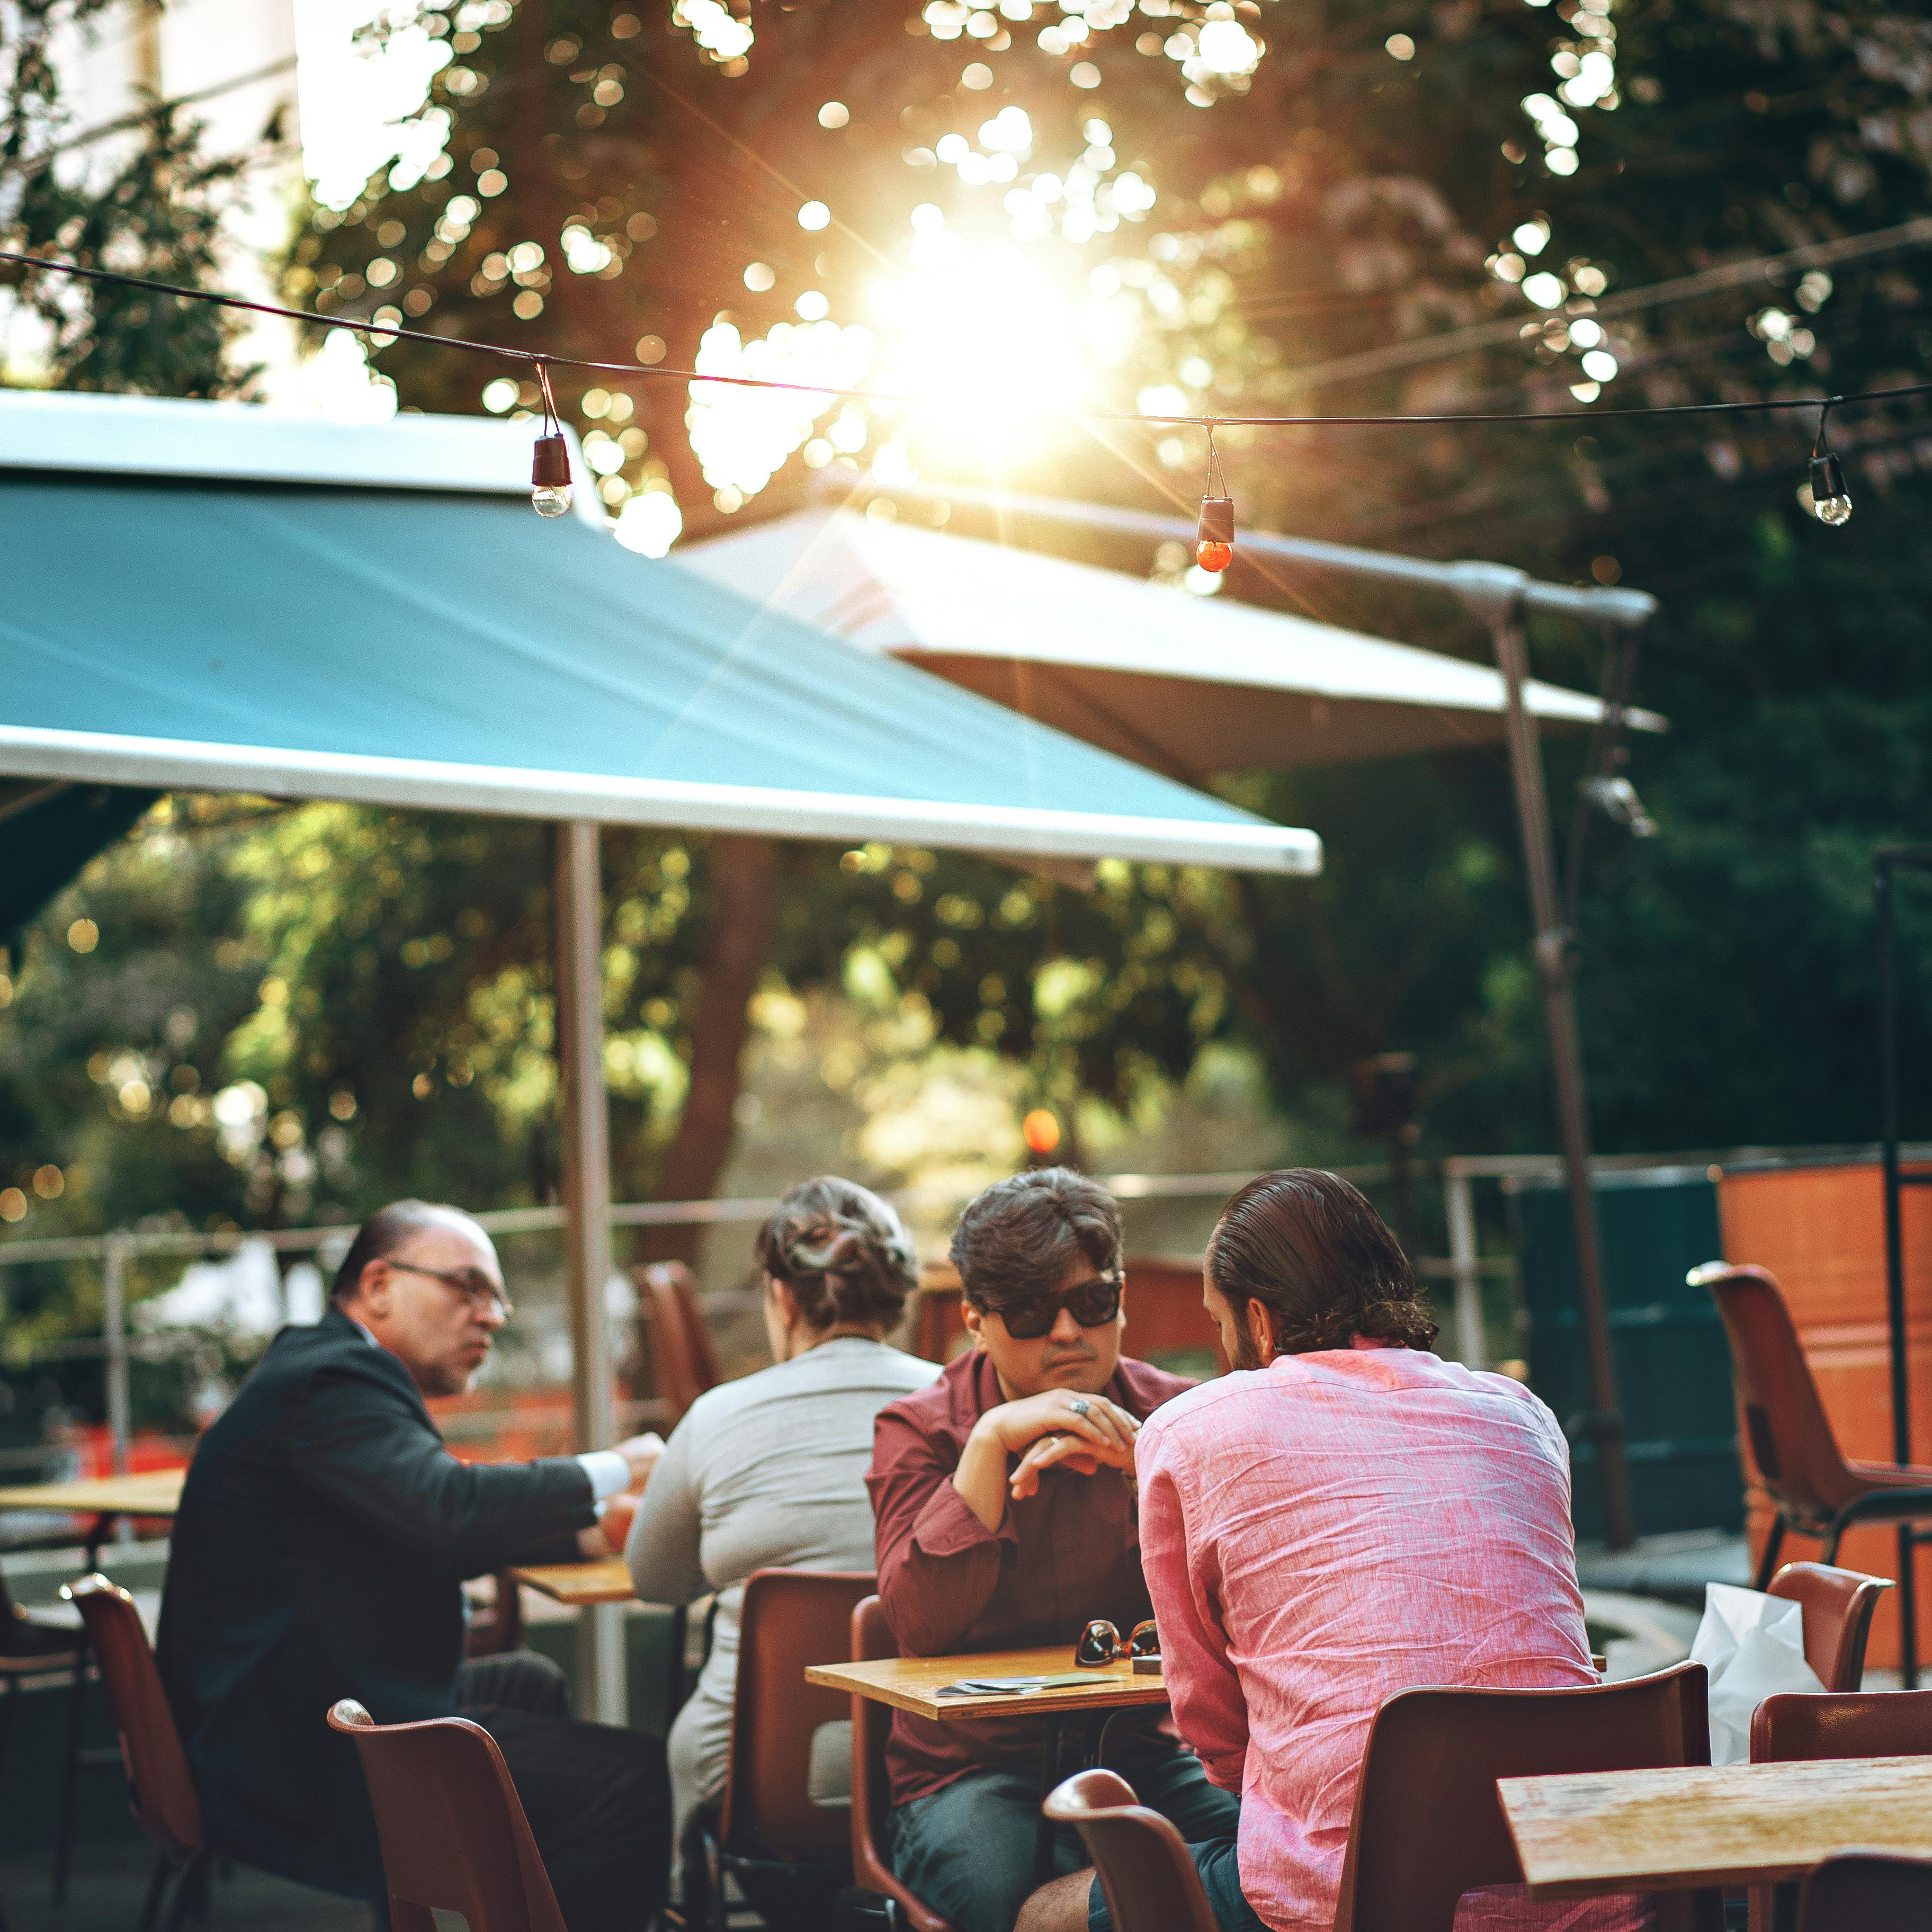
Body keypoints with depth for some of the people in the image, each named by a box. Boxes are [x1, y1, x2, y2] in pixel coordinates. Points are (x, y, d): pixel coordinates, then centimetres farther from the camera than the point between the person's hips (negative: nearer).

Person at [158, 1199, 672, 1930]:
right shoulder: (335, 1379, -15)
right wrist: (612, 1471, -17)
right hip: (314, 1771, -12)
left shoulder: (324, 1370, 18)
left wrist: (580, 1533, 10)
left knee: (533, 1684, 32)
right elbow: (447, 1508, -31)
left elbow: (425, 1539, 23)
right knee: (640, 1786, -17)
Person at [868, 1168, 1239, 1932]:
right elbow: (918, 1623, -15)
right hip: (970, 1767, -2)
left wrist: (1145, 1471, -21)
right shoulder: (919, 1429, 2)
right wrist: (990, 1444, -21)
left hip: (1141, 1748, 2)